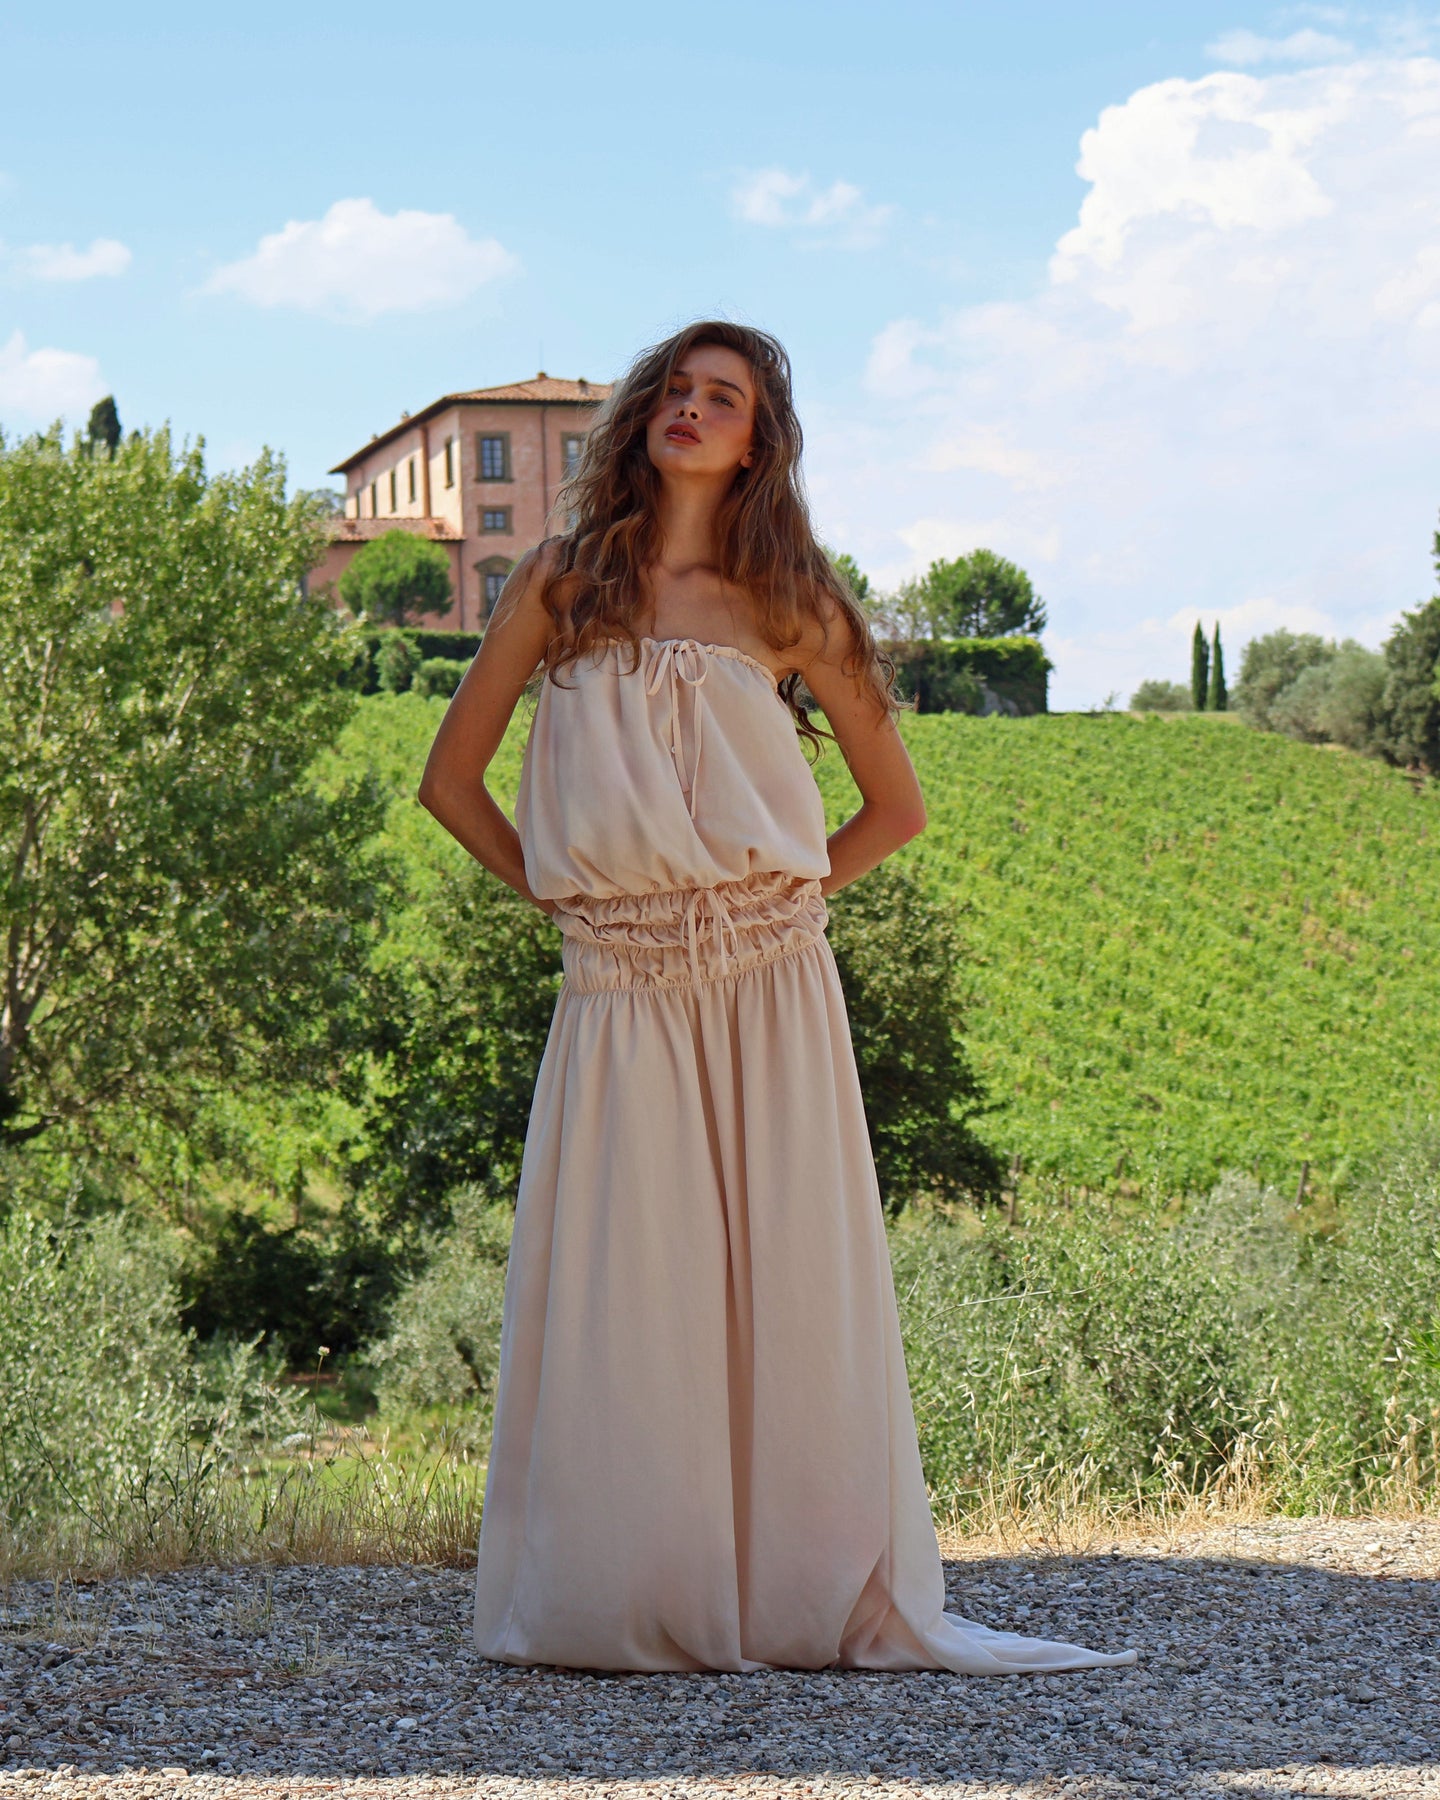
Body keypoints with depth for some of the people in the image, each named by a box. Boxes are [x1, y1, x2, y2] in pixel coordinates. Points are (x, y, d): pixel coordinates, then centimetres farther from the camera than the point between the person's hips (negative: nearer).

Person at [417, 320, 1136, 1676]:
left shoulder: (786, 606, 8)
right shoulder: (561, 586, 8)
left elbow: (896, 807, 13)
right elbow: (450, 779, 13)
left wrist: (779, 899, 3)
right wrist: (554, 891, 5)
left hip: (769, 989, 0)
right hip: (619, 993, 0)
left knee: (787, 1283, -1)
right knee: (620, 1293, -2)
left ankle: (804, 1592, 5)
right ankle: (626, 1598, 5)